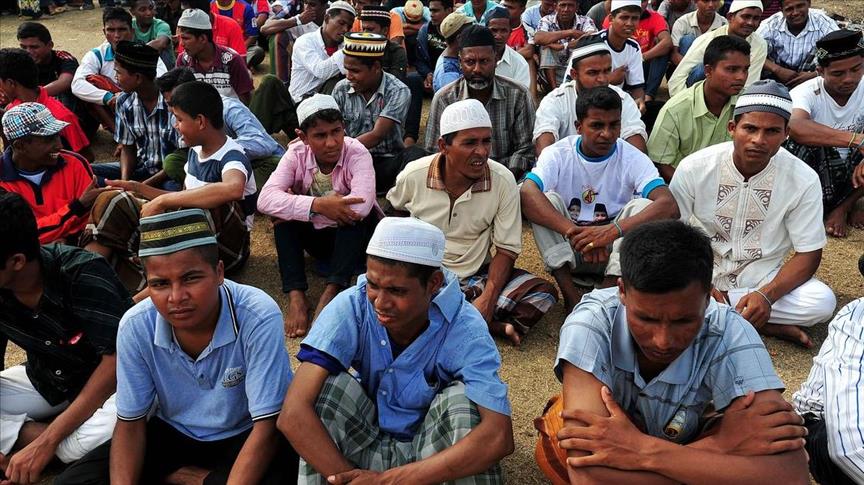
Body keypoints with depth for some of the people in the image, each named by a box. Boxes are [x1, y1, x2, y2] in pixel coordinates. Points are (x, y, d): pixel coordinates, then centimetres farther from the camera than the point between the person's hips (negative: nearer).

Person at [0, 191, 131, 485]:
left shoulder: (83, 274, -28)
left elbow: (118, 359, -27)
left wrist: (46, 442, -28)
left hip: (112, 380, -6)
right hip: (46, 382, 6)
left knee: (95, 439, -38)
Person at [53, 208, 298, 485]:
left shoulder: (259, 318, -30)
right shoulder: (135, 326, -18)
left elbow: (266, 426, -25)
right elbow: (130, 424, -7)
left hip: (245, 435, -3)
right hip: (172, 432, 3)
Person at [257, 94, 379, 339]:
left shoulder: (357, 154, -22)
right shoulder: (296, 154, -13)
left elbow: (362, 205, -41)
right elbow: (265, 200, -28)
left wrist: (299, 208, -32)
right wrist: (317, 205, -41)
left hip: (356, 238, -2)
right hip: (317, 237, 2)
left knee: (359, 211, -32)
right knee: (284, 213, -23)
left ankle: (331, 292, -34)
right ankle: (296, 296, -29)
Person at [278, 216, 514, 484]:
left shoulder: (463, 328, -24)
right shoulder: (351, 306, -22)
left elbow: (499, 437, -36)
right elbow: (293, 414, -30)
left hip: (432, 452, -1)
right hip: (367, 443, 1)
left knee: (462, 396, -29)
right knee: (328, 385, -26)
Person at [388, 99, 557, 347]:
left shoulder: (503, 181, -11)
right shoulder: (414, 175, -10)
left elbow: (506, 249, -6)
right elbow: (392, 212, 12)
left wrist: (488, 299, -21)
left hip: (476, 276, 0)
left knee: (544, 292, -20)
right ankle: (496, 328, -24)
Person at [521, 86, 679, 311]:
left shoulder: (632, 158, -11)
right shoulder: (557, 153, -10)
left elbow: (669, 206, -27)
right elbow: (527, 193, -31)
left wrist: (613, 230, -43)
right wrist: (574, 232, -43)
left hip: (613, 251, 0)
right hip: (565, 249, 0)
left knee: (642, 206, -24)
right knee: (547, 199, -25)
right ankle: (571, 297, -28)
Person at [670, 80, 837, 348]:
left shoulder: (803, 179, -10)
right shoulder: (694, 168, -12)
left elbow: (808, 253, -5)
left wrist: (766, 295, -23)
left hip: (763, 279, 0)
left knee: (822, 301, -26)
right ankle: (768, 326, -16)